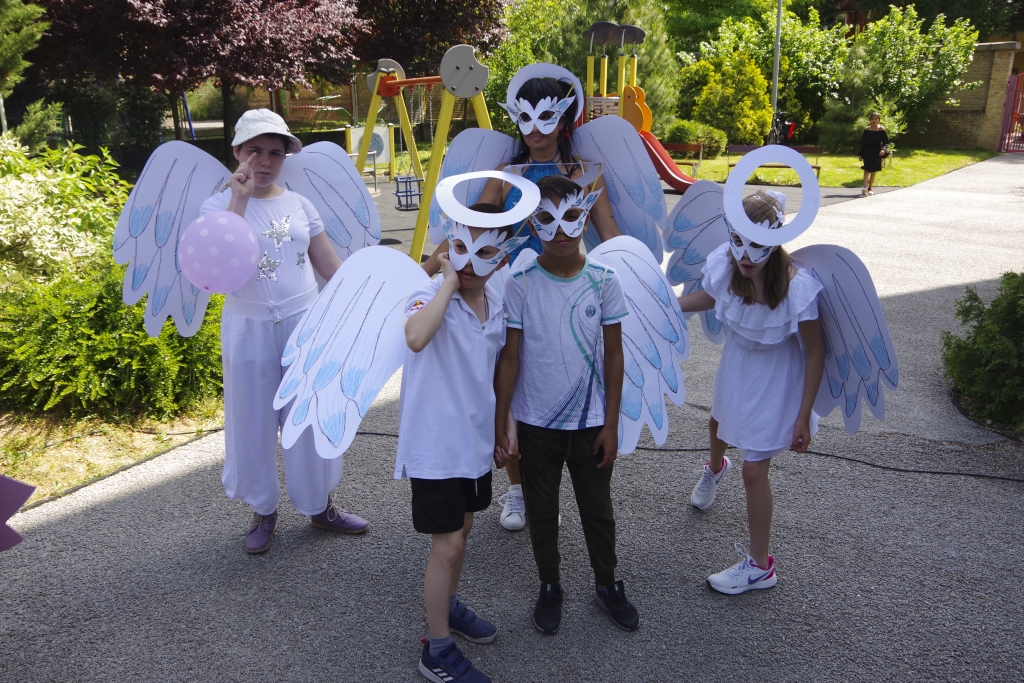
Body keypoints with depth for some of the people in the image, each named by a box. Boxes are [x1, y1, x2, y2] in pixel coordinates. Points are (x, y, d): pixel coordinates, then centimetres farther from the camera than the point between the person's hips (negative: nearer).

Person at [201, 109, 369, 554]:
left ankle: (320, 506, 29)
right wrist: (240, 199, -22)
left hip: (306, 324, 3)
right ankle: (263, 512, 29)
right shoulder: (220, 205, -4)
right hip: (250, 329, -2)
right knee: (254, 421, 9)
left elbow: (332, 267, 9)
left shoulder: (299, 204, 6)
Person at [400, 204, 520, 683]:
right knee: (447, 545, 1)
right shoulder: (430, 296, -20)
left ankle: (449, 606, 46)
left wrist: (507, 418, 15)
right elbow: (416, 338, -44)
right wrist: (449, 281, -34)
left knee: (462, 529, 23)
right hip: (437, 443, -7)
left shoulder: (496, 304, 1)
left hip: (476, 438, 7)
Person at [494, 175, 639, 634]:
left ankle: (607, 584, 40)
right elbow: (509, 358, -7)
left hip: (590, 422, 1)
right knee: (541, 511, 16)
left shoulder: (604, 281, -8)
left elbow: (613, 354, -2)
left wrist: (611, 424, -2)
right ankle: (550, 587, 39)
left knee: (597, 510, 18)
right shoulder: (521, 283, -11)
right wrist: (500, 427, -7)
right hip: (535, 424, 0)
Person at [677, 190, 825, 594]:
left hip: (776, 378, -6)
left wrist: (803, 417, -20)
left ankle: (759, 566, 19)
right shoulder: (724, 264, -23)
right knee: (719, 423, 33)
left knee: (754, 470, -2)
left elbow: (815, 353, -22)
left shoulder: (797, 287, -34)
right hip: (738, 361, 6)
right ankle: (714, 470, 72)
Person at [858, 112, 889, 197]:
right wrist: (860, 154, 4)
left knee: (873, 171, 10)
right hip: (867, 152, -1)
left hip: (876, 153, 1)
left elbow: (886, 142, -1)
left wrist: (884, 149, -20)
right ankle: (864, 188, -25)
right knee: (867, 170, -14)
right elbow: (862, 142, 6)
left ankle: (870, 188, 22)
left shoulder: (881, 129, -1)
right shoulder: (867, 129, 2)